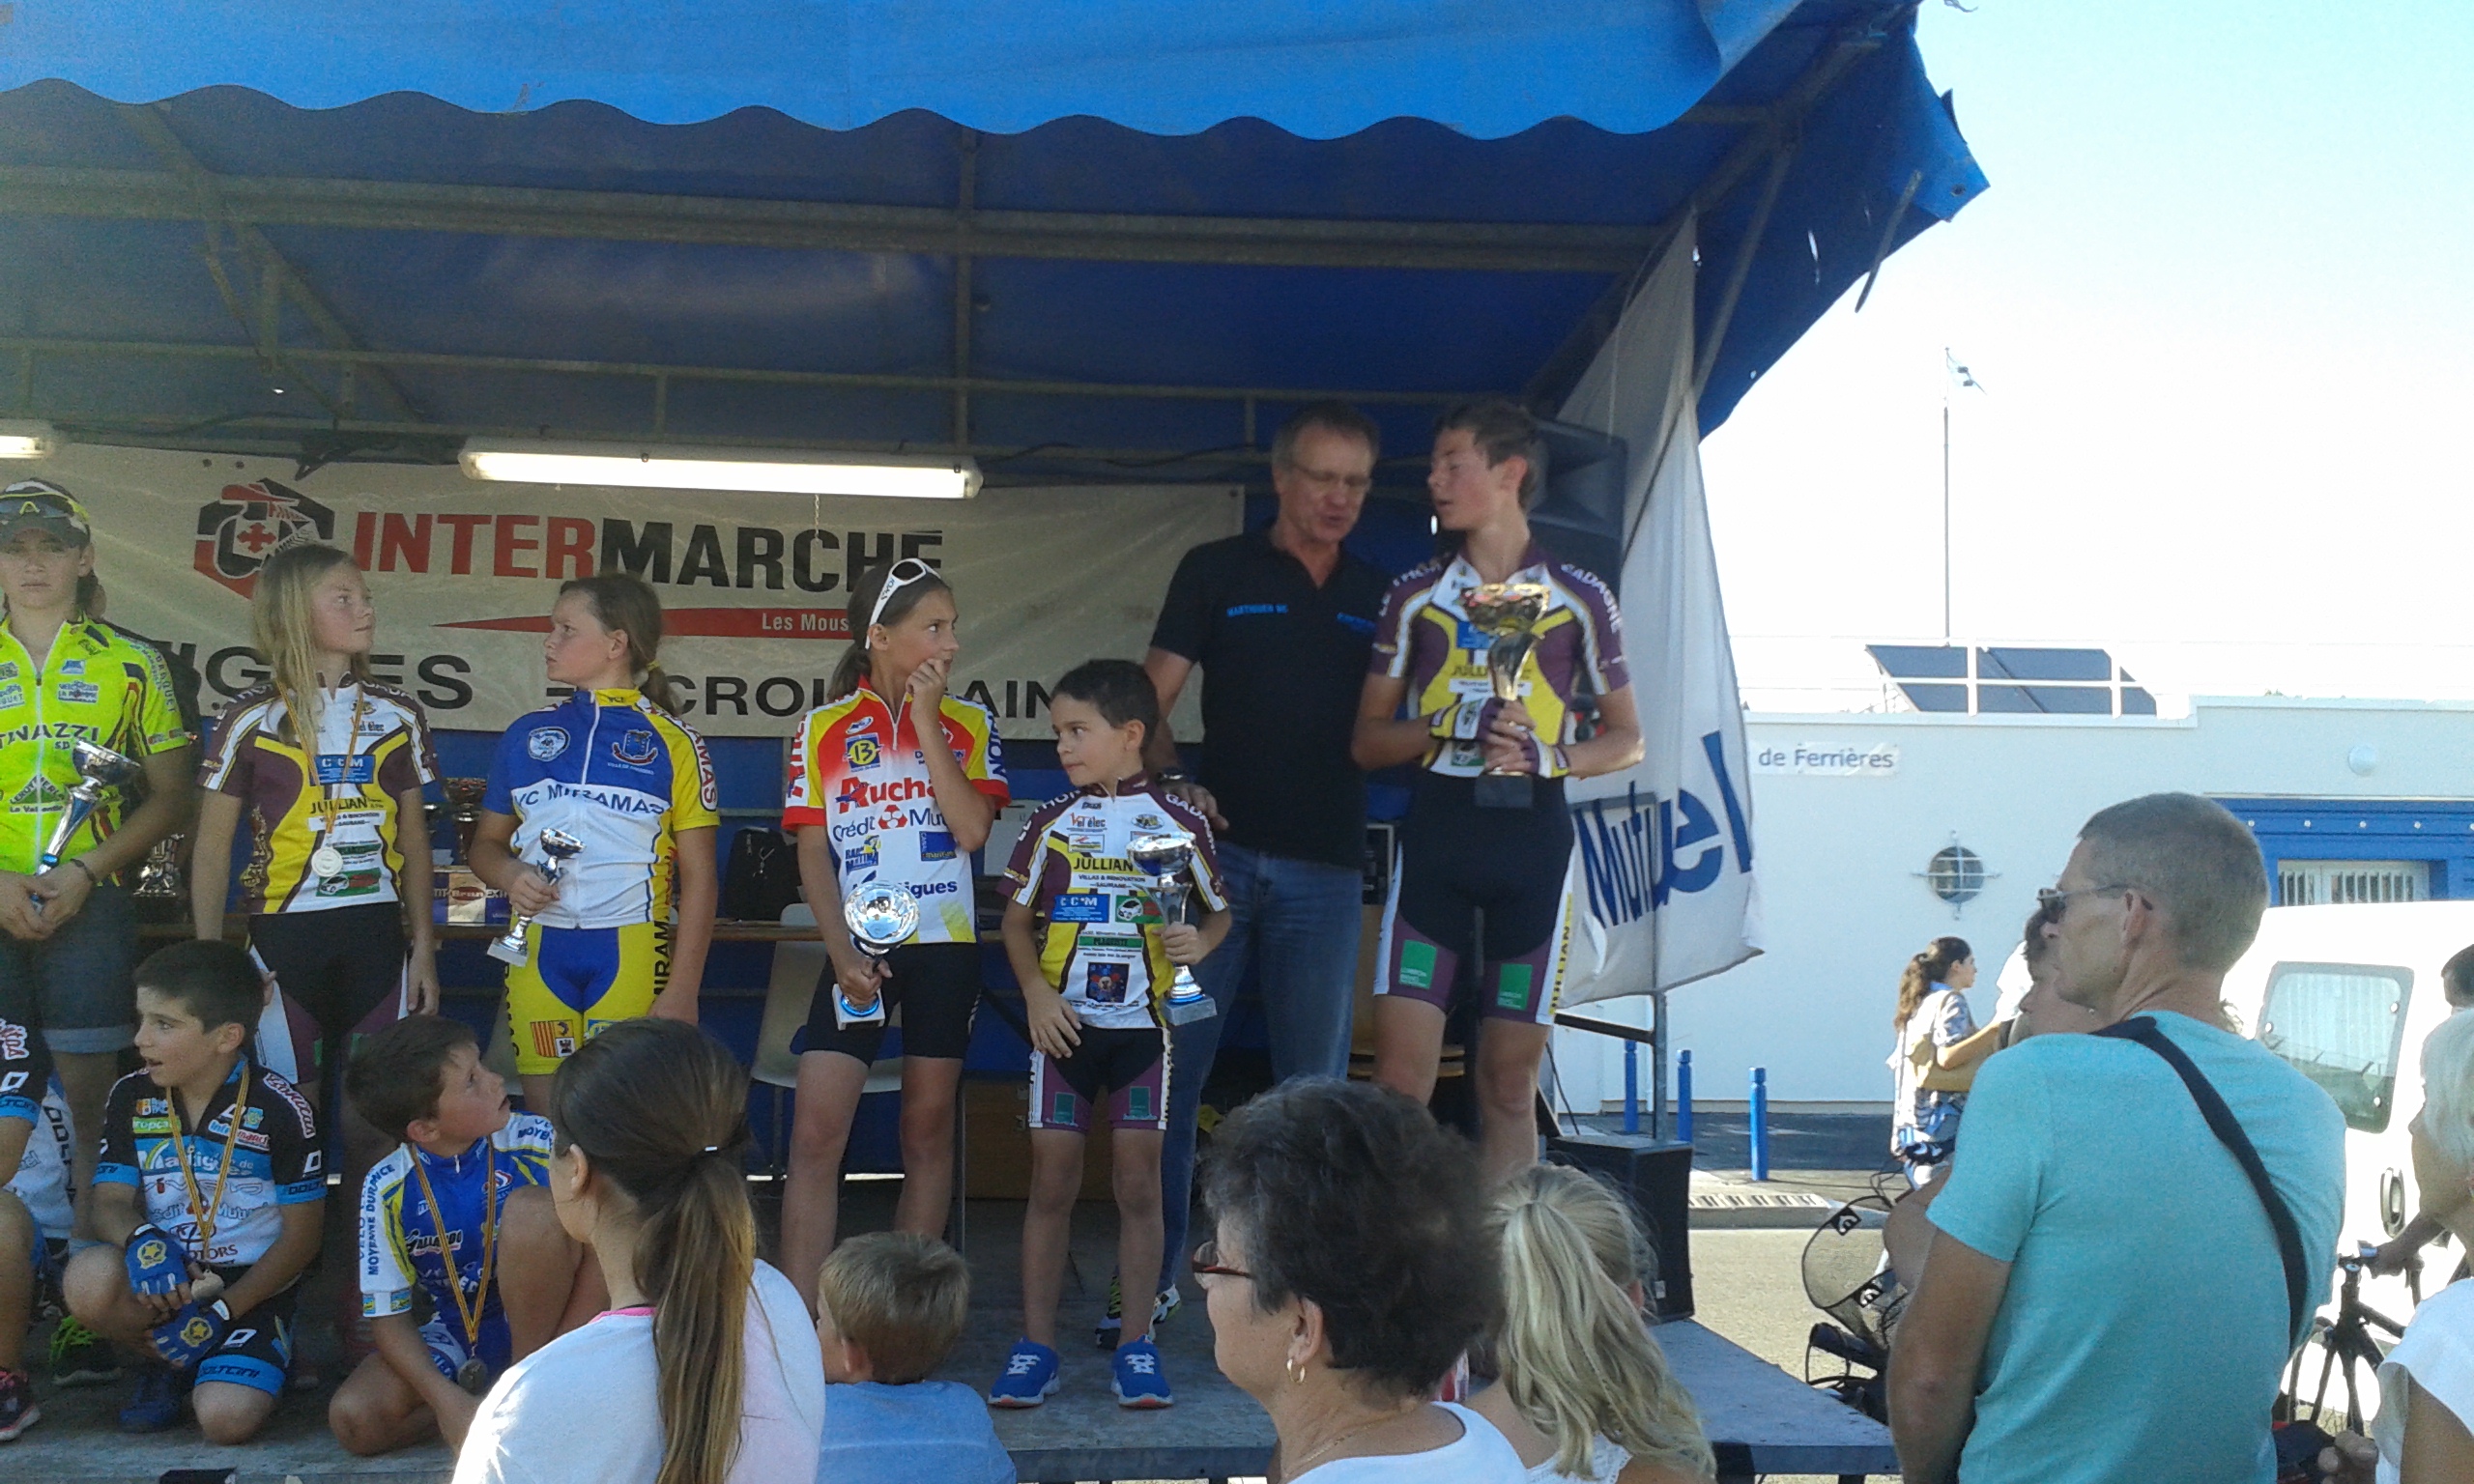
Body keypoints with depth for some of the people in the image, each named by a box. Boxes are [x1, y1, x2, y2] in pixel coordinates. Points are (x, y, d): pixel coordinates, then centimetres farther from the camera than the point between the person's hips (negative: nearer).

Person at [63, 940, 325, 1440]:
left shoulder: (280, 1109, -11)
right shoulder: (131, 1097, 3)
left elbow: (300, 1238, -8)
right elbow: (110, 1201, -1)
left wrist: (220, 1312, -15)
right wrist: (141, 1241, -26)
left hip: (252, 1287, -4)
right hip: (166, 1281, 4)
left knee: (227, 1419, -27)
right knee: (89, 1278, -31)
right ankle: (164, 1363, 1)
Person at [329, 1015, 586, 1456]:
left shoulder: (535, 1143, -19)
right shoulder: (387, 1189, -14)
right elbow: (388, 1315, -8)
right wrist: (447, 1399, -23)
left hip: (538, 1321, -1)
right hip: (457, 1337, 2)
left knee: (530, 1206, -29)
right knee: (353, 1419, -23)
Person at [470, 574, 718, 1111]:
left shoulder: (673, 744, 2)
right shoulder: (527, 735, 12)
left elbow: (699, 877, -1)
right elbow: (487, 843, 19)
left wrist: (682, 990, -8)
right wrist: (510, 874, -5)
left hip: (631, 952, -3)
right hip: (538, 950, 3)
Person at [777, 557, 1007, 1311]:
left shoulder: (968, 724, 4)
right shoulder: (824, 730, 2)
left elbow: (972, 830, -11)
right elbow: (812, 853, 1)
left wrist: (926, 719, -10)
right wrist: (840, 951, -10)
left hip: (944, 946, 1)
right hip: (858, 951, -1)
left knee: (928, 1132, 7)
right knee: (816, 1136, -7)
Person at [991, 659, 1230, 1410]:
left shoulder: (1180, 822, -1)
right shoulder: (1052, 822, 4)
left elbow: (1219, 912, 9)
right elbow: (1017, 916, 9)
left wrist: (1199, 941, -13)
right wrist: (1035, 990, -5)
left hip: (1144, 1023, -1)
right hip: (1065, 1022, 1)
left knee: (1139, 1180, 2)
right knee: (1051, 1178, 2)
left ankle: (1135, 1347, 12)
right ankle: (1035, 1346, 10)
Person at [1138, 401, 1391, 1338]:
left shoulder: (1379, 596, 15)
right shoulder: (1217, 572, 6)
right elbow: (1153, 703, 2)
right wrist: (1171, 782, -16)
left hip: (1327, 869, 2)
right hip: (1217, 849, -2)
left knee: (1315, 1086, 5)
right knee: (1172, 1068, -2)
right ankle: (1154, 1274, 8)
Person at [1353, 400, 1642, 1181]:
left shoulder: (1579, 599, 4)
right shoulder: (1414, 596, 8)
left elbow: (1627, 739, 10)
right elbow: (1366, 741, 8)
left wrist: (1550, 756, -10)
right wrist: (1443, 727, -11)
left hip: (1531, 837, -1)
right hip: (1435, 829, 1)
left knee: (1509, 1086, 5)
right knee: (1400, 1077, -6)